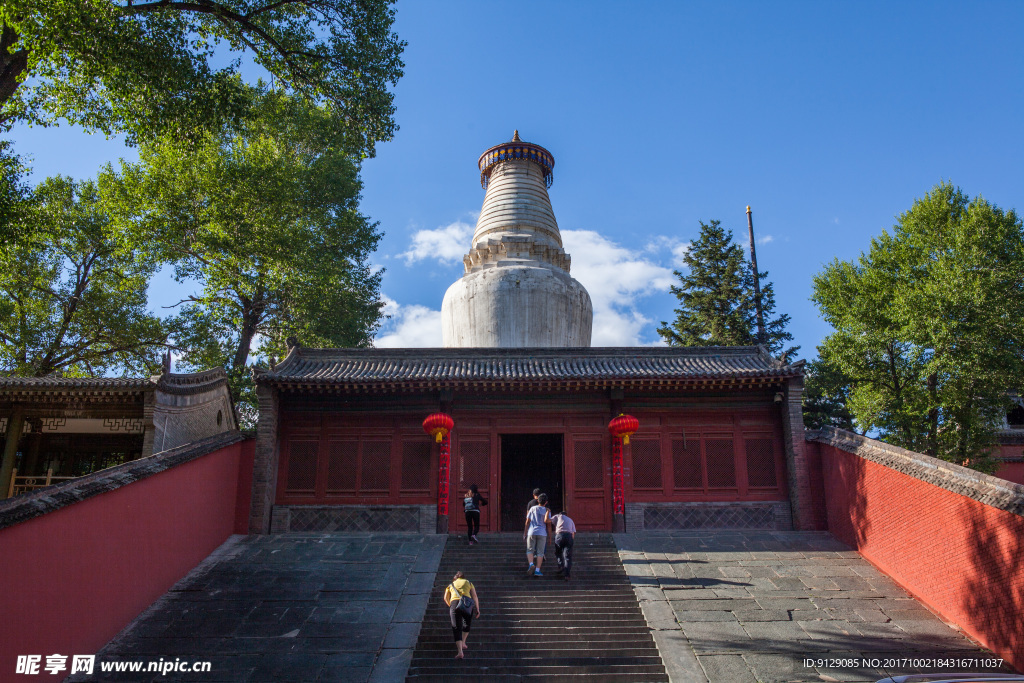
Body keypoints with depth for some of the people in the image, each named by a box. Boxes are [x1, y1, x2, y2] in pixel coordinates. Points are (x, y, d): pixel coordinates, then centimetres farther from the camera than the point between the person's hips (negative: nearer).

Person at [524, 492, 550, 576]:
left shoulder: (532, 509, 6)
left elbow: (527, 521, 5)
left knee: (530, 550, 7)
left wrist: (525, 532, 9)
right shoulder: (546, 511, 3)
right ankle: (537, 570, -2)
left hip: (532, 532, 1)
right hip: (542, 533, -1)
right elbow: (547, 521, -15)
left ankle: (531, 564, -18)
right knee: (540, 552, 5)